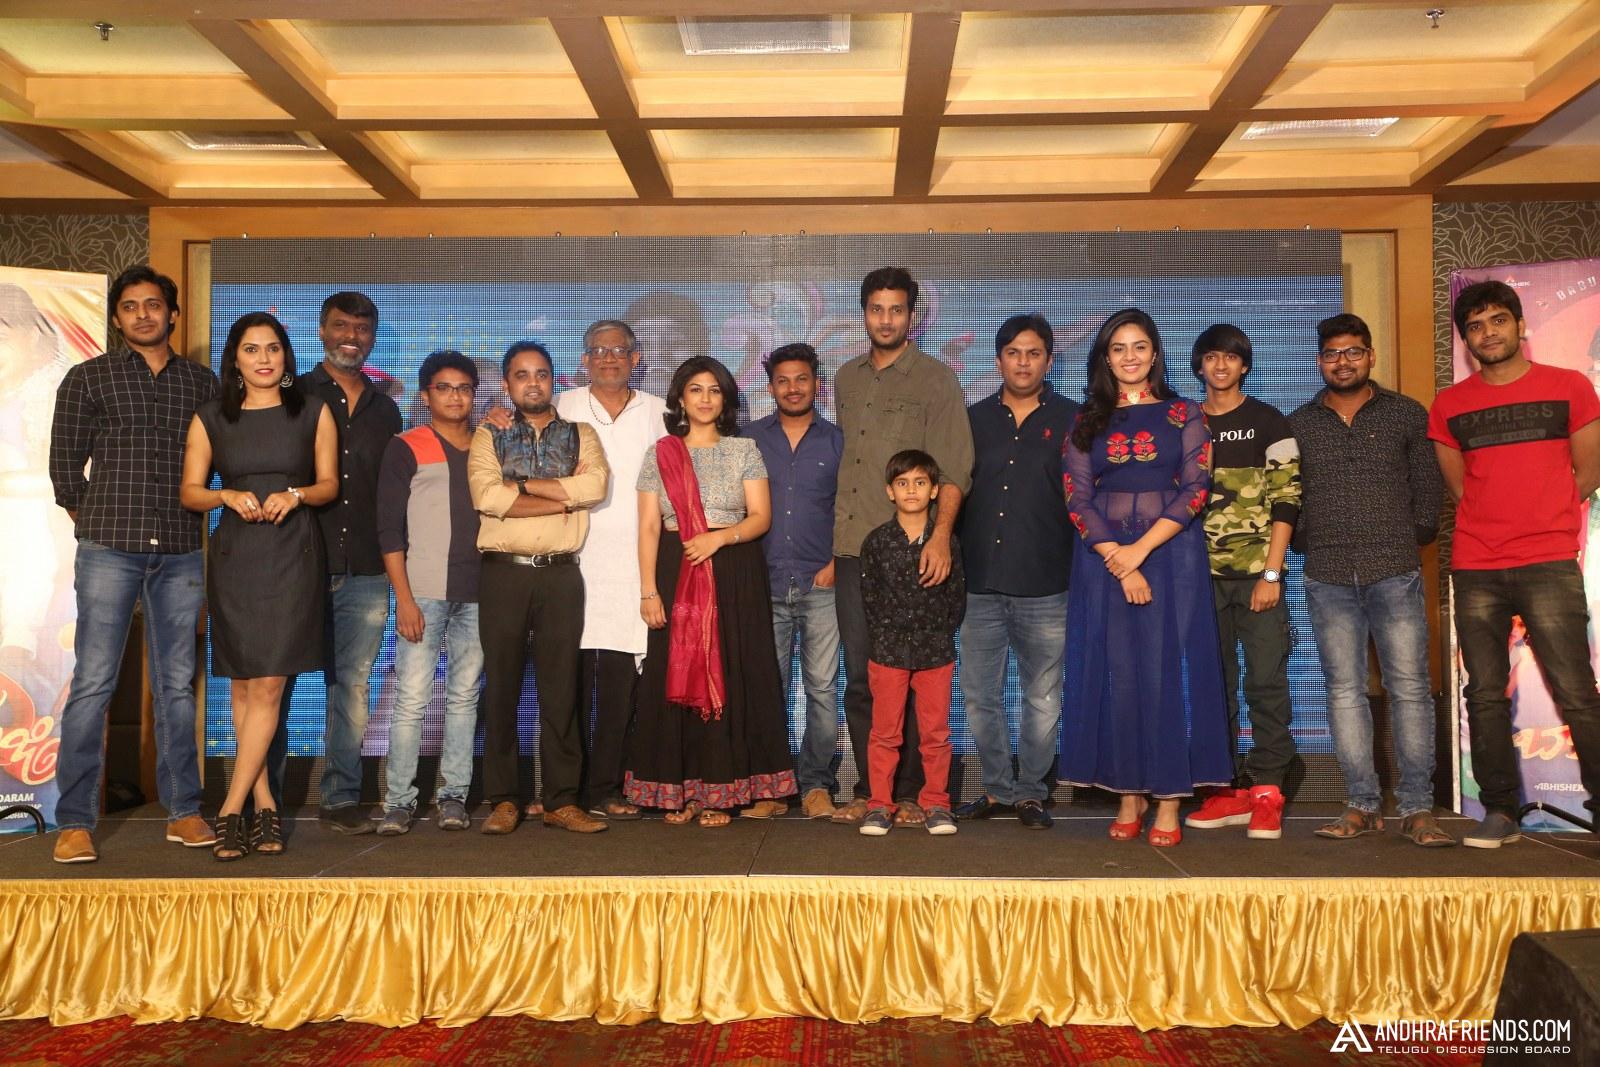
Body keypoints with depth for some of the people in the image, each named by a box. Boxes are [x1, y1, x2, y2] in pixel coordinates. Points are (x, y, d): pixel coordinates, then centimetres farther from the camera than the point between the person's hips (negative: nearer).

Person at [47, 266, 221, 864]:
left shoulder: (202, 382, 13)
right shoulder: (88, 378, 8)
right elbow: (64, 463, 8)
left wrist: (191, 520, 8)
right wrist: (95, 523, 6)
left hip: (180, 555, 2)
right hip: (109, 551, -2)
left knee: (177, 684, 6)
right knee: (92, 684, -4)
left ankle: (183, 810, 12)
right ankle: (75, 821, 3)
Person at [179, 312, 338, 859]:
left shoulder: (312, 412, 7)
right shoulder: (210, 418, 9)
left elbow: (329, 483, 7)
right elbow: (189, 491, 8)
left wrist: (295, 495, -13)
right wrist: (229, 495, -12)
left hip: (292, 555, -2)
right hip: (234, 555, 2)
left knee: (267, 686, -8)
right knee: (244, 687, 4)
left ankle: (231, 810, -1)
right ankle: (265, 807, 13)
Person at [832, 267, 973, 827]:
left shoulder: (936, 379, 1)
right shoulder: (847, 379, 16)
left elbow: (953, 466, -8)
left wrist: (941, 534, -21)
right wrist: (832, 540, 15)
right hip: (853, 550, 5)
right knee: (860, 677, 7)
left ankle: (910, 792, 12)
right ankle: (868, 790, 16)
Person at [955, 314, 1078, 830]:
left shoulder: (1071, 420, 4)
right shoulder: (974, 419, 11)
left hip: (1045, 587, -2)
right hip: (980, 583, 3)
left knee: (1043, 699, 4)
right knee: (979, 696, 7)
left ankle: (1031, 792, 19)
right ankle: (997, 788, 22)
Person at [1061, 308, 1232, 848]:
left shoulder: (1183, 414, 7)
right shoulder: (1086, 422, 10)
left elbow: (1195, 488, -3)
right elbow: (1076, 497, 1)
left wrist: (1142, 548, -14)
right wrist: (1117, 560, -11)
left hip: (1170, 553, -1)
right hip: (1104, 557, 2)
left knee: (1167, 670, -2)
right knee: (1115, 672, 2)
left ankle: (1168, 800, 4)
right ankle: (1129, 796, 11)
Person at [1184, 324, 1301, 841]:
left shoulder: (1269, 423, 5)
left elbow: (1286, 500, -2)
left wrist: (1271, 574, -10)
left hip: (1258, 571, -3)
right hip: (1203, 574, 3)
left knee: (1266, 681, -4)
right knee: (1214, 684, 4)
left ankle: (1266, 790, 4)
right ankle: (1230, 790, 12)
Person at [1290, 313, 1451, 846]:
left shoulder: (1407, 414, 9)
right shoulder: (1298, 424, 12)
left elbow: (1428, 484, 9)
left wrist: (1417, 534, 2)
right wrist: (1306, 542, 6)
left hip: (1395, 573, -1)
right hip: (1328, 579, 1)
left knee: (1409, 687, -3)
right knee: (1344, 690, 2)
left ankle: (1417, 807, 3)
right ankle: (1362, 804, 7)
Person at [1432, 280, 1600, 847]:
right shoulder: (1449, 405, 10)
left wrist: (1541, 522, 10)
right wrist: (1499, 521, 8)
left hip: (1549, 565, -2)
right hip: (1475, 570, 2)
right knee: (1485, 694, 4)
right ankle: (1500, 811, 13)